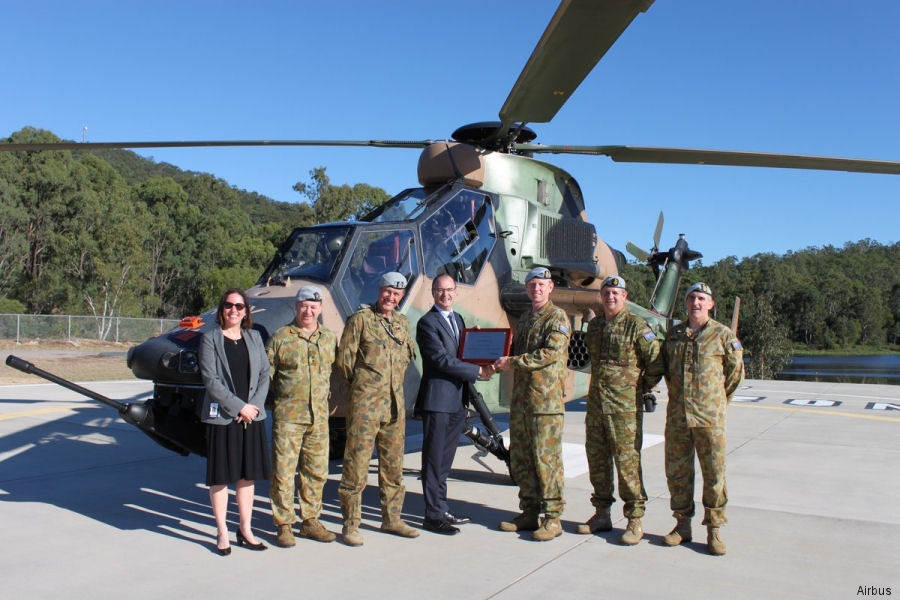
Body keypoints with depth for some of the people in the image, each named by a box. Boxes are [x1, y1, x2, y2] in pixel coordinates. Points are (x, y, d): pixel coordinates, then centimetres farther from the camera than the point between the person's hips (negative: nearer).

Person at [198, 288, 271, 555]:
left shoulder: (254, 338, 10)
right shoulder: (210, 338, -2)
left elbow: (264, 374, 7)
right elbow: (210, 380, -10)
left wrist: (255, 406, -8)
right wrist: (239, 406, -13)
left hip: (252, 416, 4)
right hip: (221, 417, -4)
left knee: (248, 475, 10)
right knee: (221, 477, 4)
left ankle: (245, 530, 22)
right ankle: (222, 533, 17)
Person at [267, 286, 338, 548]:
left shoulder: (330, 338, 9)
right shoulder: (280, 337, -2)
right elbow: (266, 373, 3)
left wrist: (331, 398, 11)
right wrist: (279, 399, 0)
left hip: (319, 416, 4)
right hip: (288, 416, -4)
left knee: (316, 471, 10)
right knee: (283, 471, -1)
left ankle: (310, 521, 23)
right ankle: (284, 525, 11)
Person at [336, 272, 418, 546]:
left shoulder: (402, 322, 13)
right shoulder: (360, 319, -5)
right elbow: (343, 359, -4)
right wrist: (362, 385, 6)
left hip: (395, 405, 6)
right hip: (365, 404, -6)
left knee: (393, 464, 13)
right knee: (356, 464, -3)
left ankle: (391, 518, 25)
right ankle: (350, 525, 7)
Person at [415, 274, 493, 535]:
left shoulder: (458, 319, 17)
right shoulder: (427, 322, -9)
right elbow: (442, 359, -17)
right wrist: (478, 371, -15)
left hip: (457, 400, 8)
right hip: (437, 400, -8)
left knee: (445, 460, 14)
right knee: (434, 460, -1)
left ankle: (442, 509, 23)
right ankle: (433, 516, 6)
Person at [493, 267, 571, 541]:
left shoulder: (557, 317, -5)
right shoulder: (524, 320, 19)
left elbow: (552, 353, -18)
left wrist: (512, 362, -17)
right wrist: (498, 361, 3)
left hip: (546, 400, -8)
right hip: (520, 399, 8)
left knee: (546, 459, -4)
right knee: (520, 459, 11)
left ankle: (552, 518, 5)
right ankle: (529, 513, 22)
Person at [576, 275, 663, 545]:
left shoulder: (636, 325, -8)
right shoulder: (594, 325, 13)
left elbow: (656, 363, -6)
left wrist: (641, 389, -1)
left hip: (625, 406, -7)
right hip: (596, 403, 7)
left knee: (627, 461, -4)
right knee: (596, 459, 11)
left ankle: (635, 521, 6)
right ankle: (602, 514, 24)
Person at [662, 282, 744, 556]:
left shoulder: (723, 335, -1)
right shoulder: (673, 334, 9)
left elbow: (735, 372, 9)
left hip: (709, 415, -3)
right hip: (676, 415, 3)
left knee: (714, 474, 2)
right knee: (676, 472, 8)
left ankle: (714, 530, 14)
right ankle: (683, 525, 21)